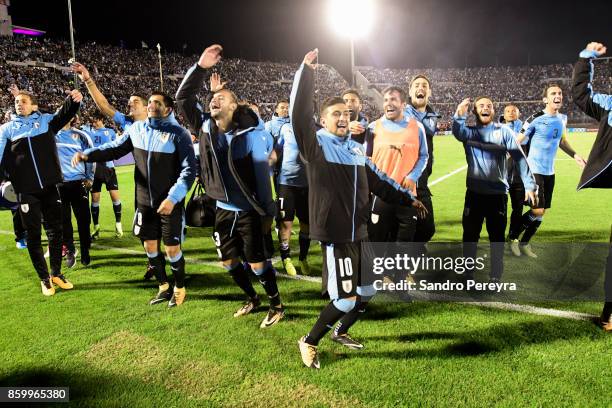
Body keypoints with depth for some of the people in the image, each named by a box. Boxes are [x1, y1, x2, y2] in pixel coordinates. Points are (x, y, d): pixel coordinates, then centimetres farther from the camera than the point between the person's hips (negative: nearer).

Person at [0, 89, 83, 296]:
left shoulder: (46, 120, 8)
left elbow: (64, 114, -7)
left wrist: (73, 100, -29)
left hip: (50, 186, 0)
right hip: (26, 191, 0)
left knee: (55, 230, 8)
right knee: (33, 235, 6)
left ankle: (56, 273, 24)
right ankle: (44, 278, 19)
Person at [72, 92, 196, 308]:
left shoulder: (178, 134, -13)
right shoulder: (137, 129, 3)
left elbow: (189, 169, -17)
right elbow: (115, 148, 11)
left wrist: (173, 197, -25)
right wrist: (88, 154, -5)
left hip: (170, 202, -5)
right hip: (144, 201, 5)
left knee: (172, 249, 2)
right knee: (150, 246, 14)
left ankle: (179, 289, 26)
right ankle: (164, 287, 34)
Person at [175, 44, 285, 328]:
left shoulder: (251, 133, -18)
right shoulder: (205, 126, -2)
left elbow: (262, 174, -15)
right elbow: (183, 97, -2)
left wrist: (267, 212, -13)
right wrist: (200, 68, -14)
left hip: (249, 211, -6)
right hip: (223, 209, 6)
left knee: (256, 262, 1)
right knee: (228, 261, 16)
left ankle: (276, 306, 23)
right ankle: (252, 299, 38)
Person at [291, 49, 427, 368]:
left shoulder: (356, 148, 13)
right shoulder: (316, 144, -7)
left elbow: (378, 181, 22)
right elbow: (299, 113, -22)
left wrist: (407, 198, 25)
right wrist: (306, 70, -23)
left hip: (360, 233, 8)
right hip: (335, 234, -8)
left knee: (367, 292, 16)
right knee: (345, 299, -6)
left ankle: (341, 332, 40)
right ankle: (309, 342, 17)